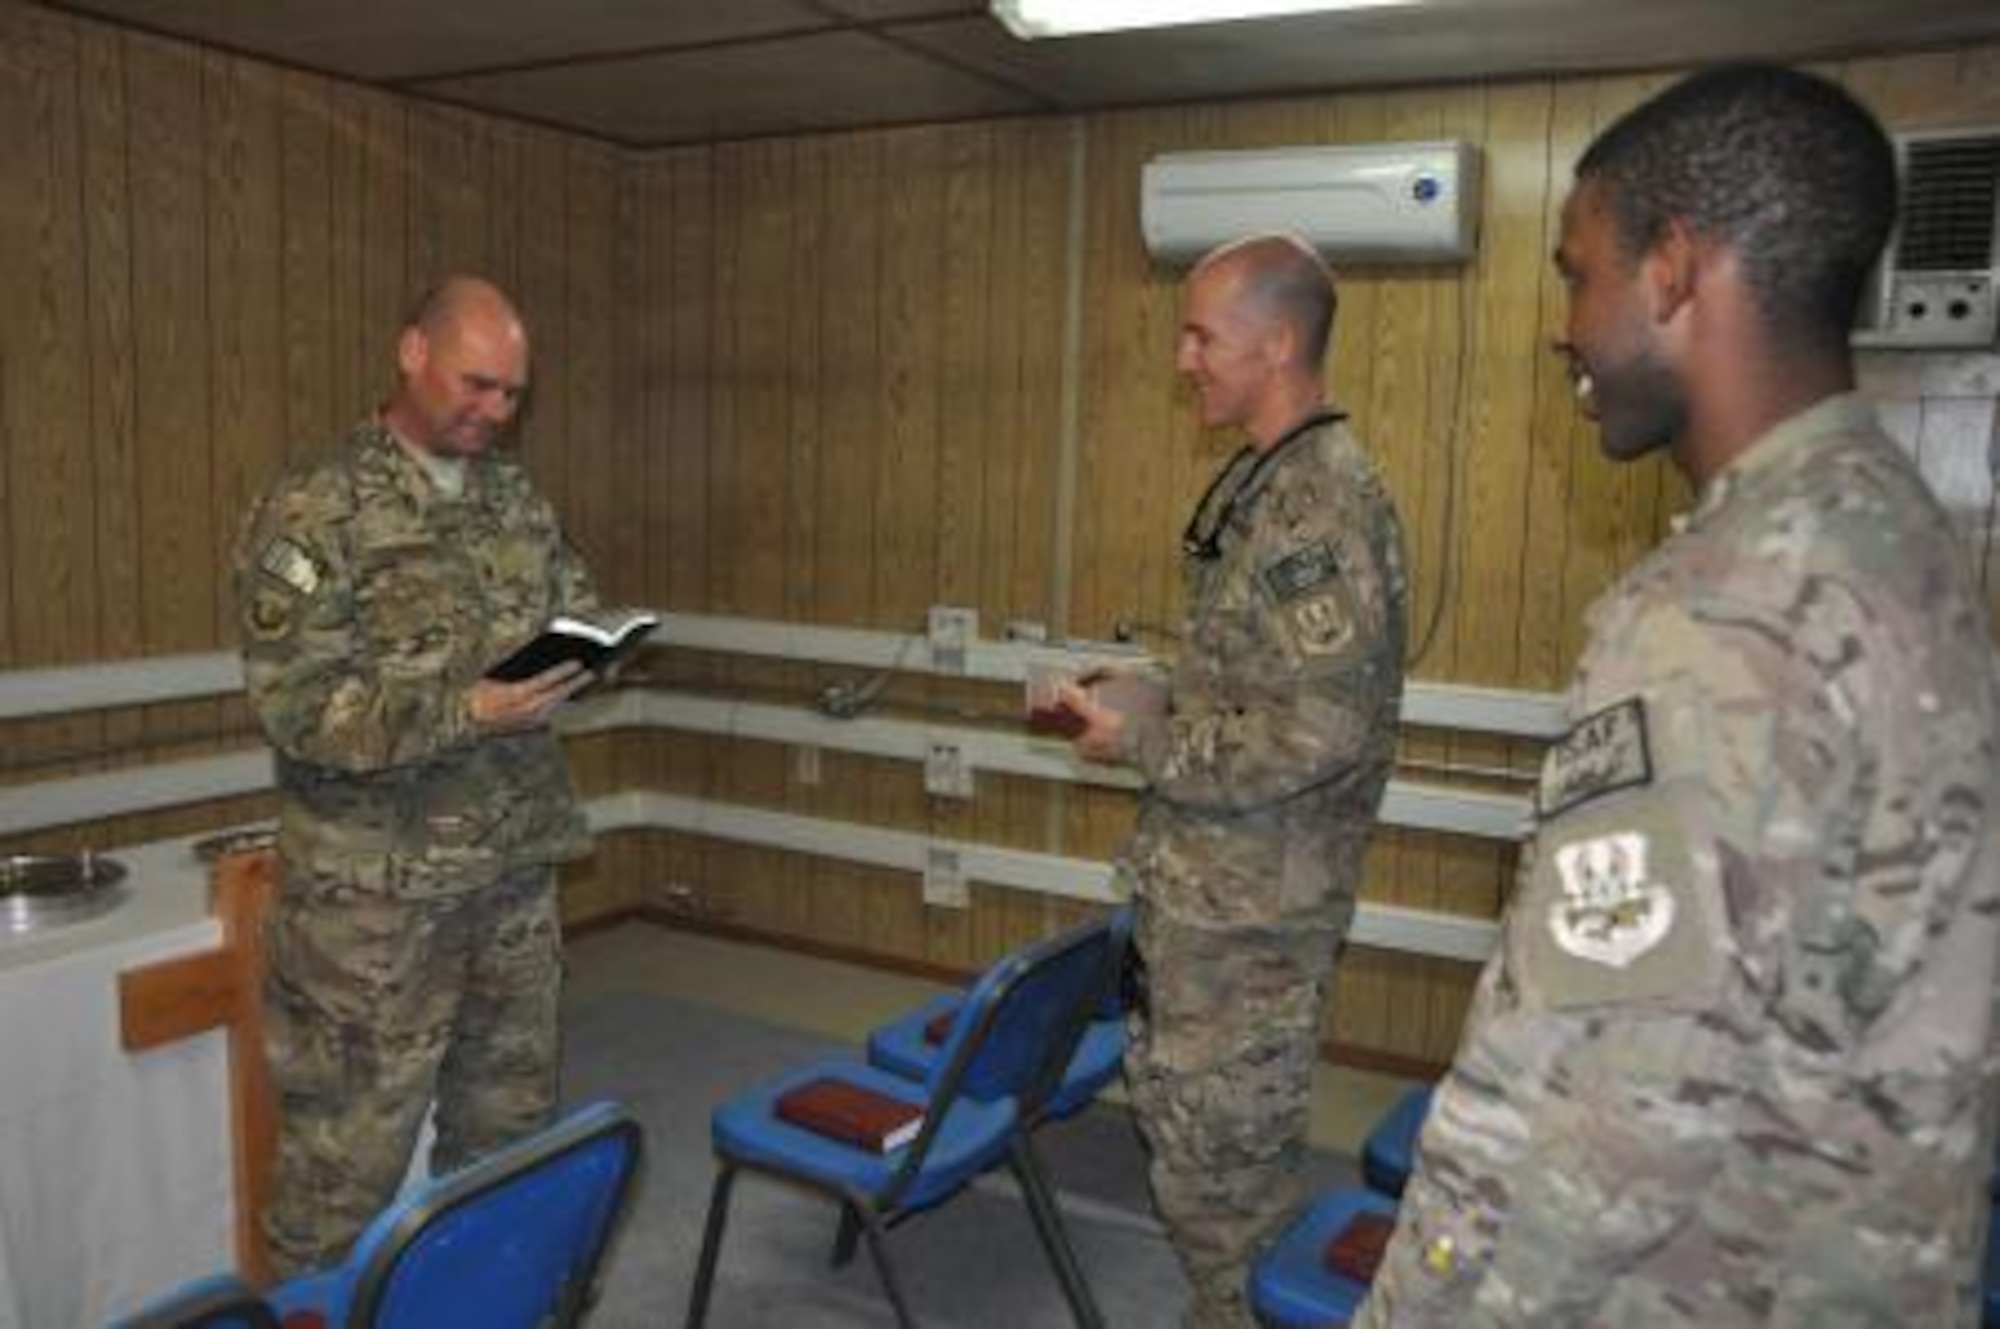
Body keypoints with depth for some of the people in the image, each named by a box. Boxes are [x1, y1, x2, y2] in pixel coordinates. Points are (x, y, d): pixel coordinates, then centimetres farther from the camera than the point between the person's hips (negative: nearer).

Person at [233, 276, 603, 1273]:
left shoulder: (518, 500, 9)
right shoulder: (313, 511, -11)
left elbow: (576, 612, 17)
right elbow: (296, 706, -17)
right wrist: (466, 712, -26)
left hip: (516, 868, 6)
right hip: (378, 890, -6)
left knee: (509, 1123, 19)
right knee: (351, 1146, 4)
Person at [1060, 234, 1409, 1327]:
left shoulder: (1322, 500, -20)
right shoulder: (1268, 481, 9)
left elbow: (1316, 730, -25)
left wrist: (1139, 737, -16)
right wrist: (1136, 703, 5)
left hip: (1252, 902, -10)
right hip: (1210, 880, 10)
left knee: (1220, 1155, 5)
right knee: (1178, 1101, 22)